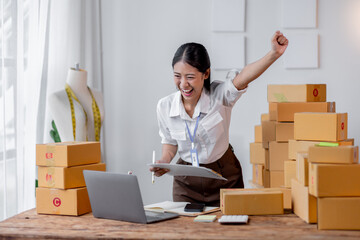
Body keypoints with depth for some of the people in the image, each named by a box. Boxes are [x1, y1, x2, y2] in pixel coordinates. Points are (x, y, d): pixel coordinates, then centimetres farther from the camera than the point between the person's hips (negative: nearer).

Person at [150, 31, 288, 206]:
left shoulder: (219, 96, -19)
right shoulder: (165, 106, -11)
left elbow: (243, 78, -38)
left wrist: (273, 54, -54)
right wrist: (164, 161, -14)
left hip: (224, 175, -1)